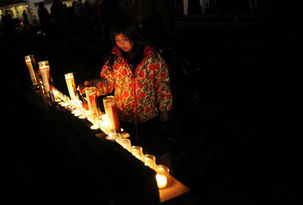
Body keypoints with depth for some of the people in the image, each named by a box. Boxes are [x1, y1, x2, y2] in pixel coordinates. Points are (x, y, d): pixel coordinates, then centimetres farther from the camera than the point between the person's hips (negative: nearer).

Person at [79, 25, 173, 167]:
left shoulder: (152, 56, -7)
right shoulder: (114, 59, 0)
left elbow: (162, 84, -4)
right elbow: (107, 81, 1)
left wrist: (164, 108, -5)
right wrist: (91, 86, -18)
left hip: (150, 115, -2)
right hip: (125, 116, 2)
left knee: (159, 149, 12)